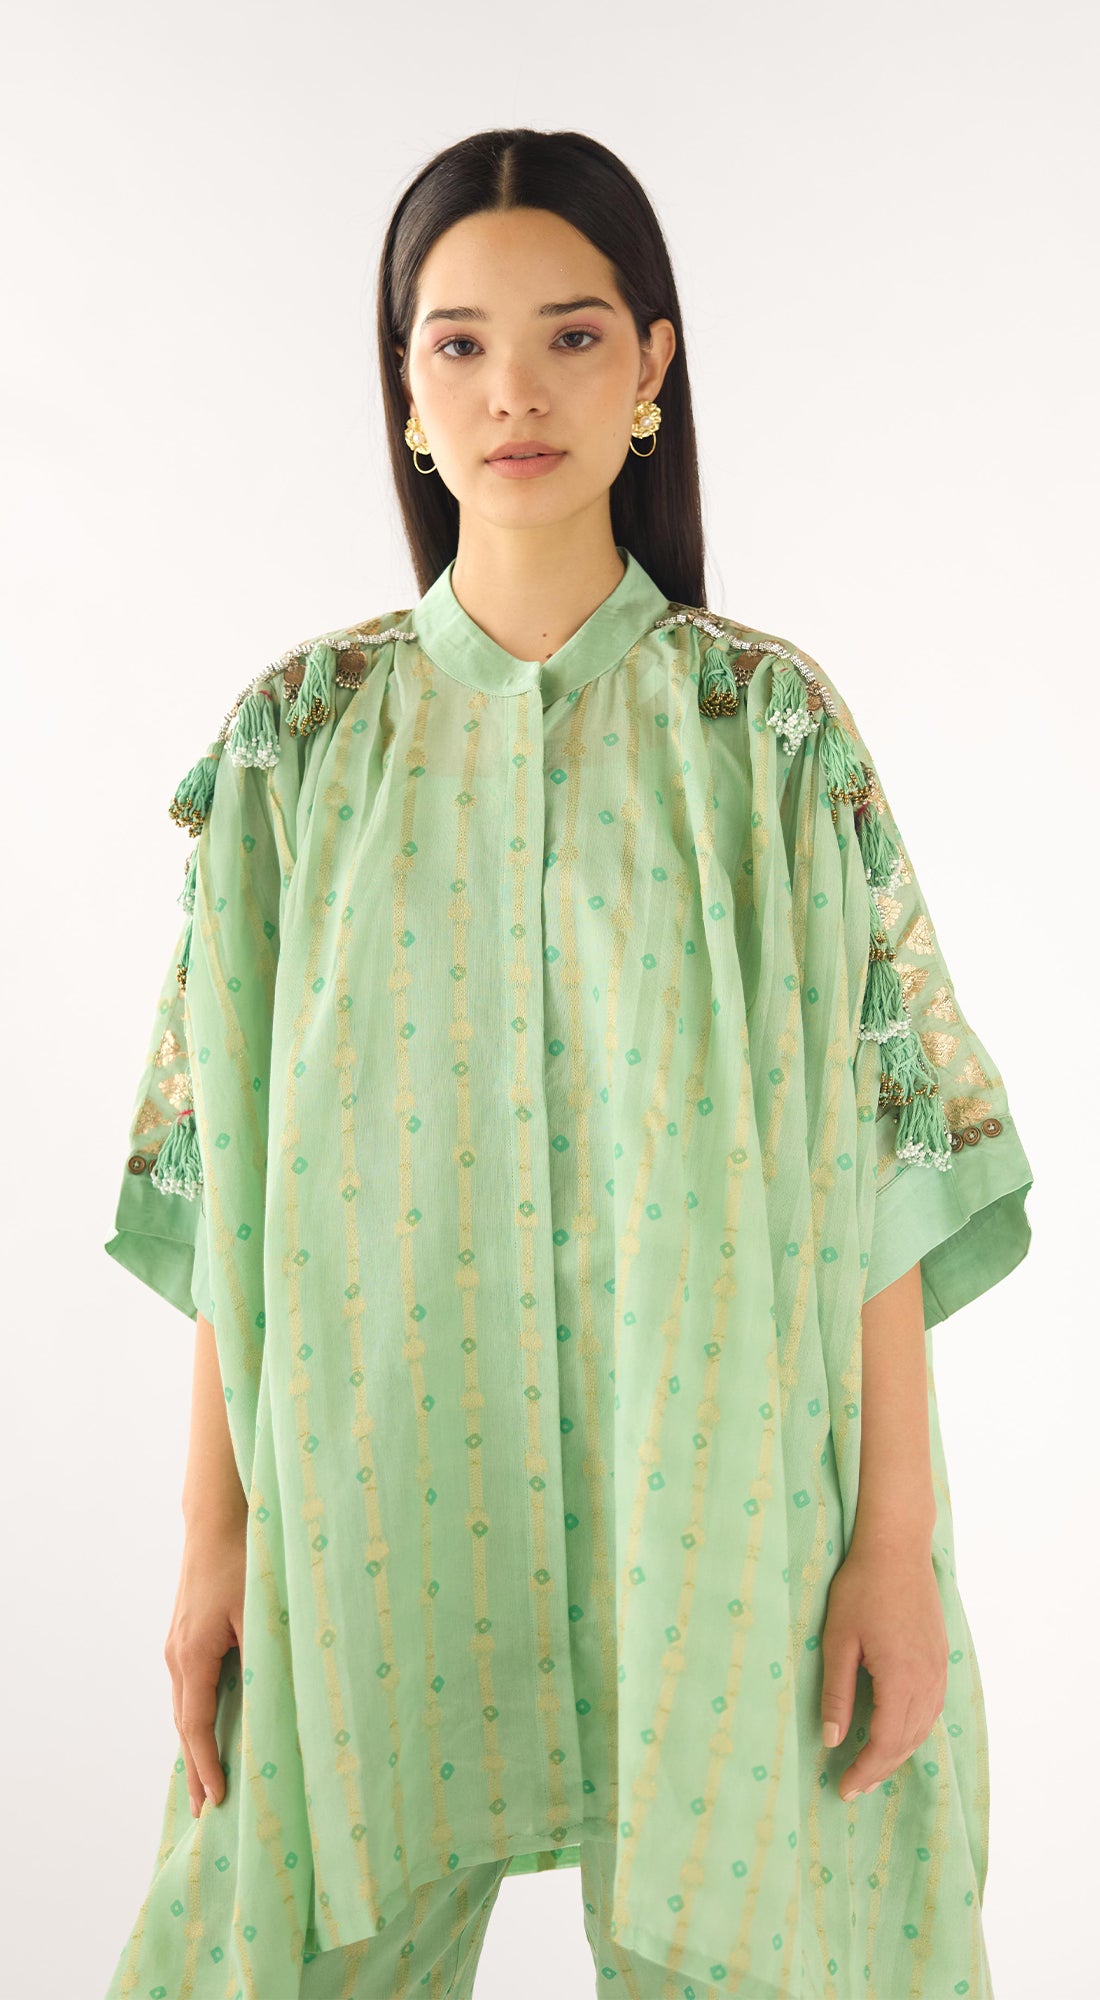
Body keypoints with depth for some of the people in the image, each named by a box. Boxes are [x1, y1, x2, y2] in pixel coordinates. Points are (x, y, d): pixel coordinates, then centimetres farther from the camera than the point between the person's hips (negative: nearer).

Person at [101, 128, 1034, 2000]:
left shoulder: (774, 724, -4)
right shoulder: (298, 732, -1)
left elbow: (879, 1144, -5)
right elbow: (226, 1166, 0)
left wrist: (900, 1536, -6)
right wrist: (213, 1536, 0)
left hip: (714, 1494, -1)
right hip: (380, 1492, 1)